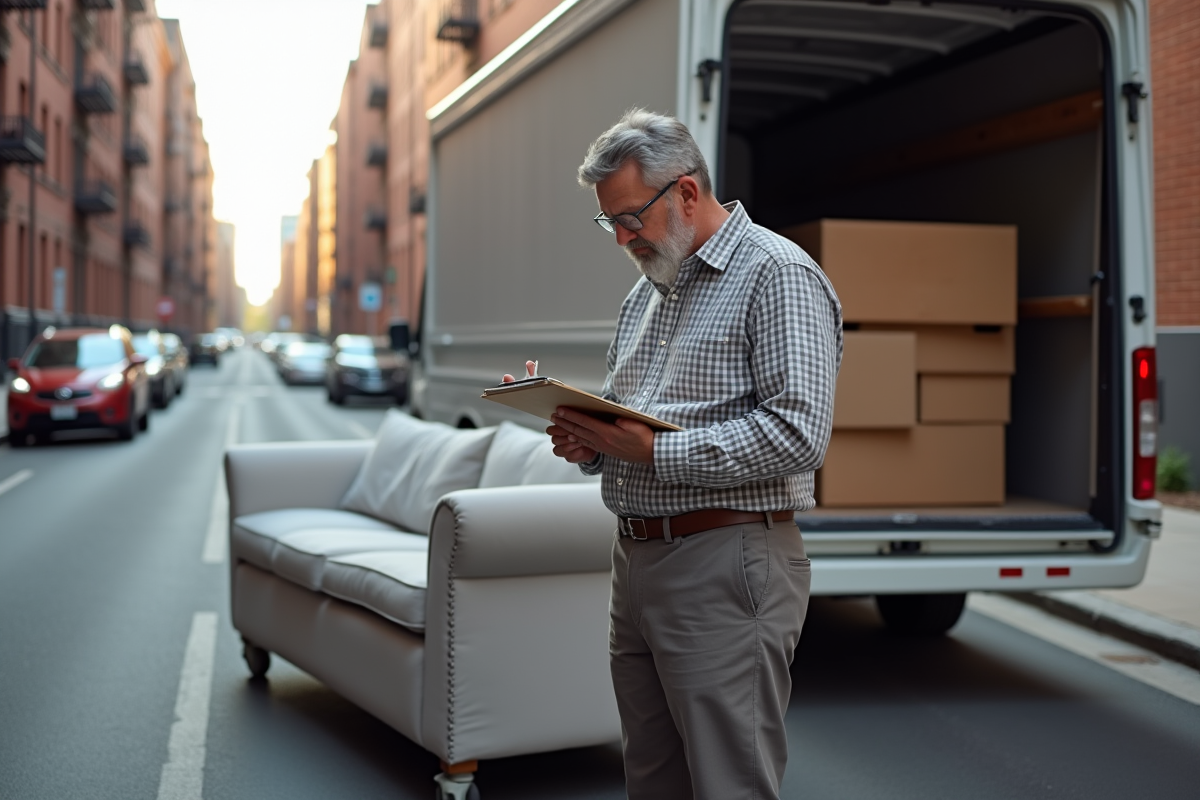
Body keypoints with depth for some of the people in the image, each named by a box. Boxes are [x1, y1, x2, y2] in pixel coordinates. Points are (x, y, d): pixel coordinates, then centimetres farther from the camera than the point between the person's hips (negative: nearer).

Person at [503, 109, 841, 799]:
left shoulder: (779, 275, -9)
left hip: (726, 564, -9)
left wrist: (653, 451, -21)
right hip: (636, 558, 9)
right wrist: (588, 443, 3)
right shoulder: (647, 291, 19)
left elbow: (798, 431, -21)